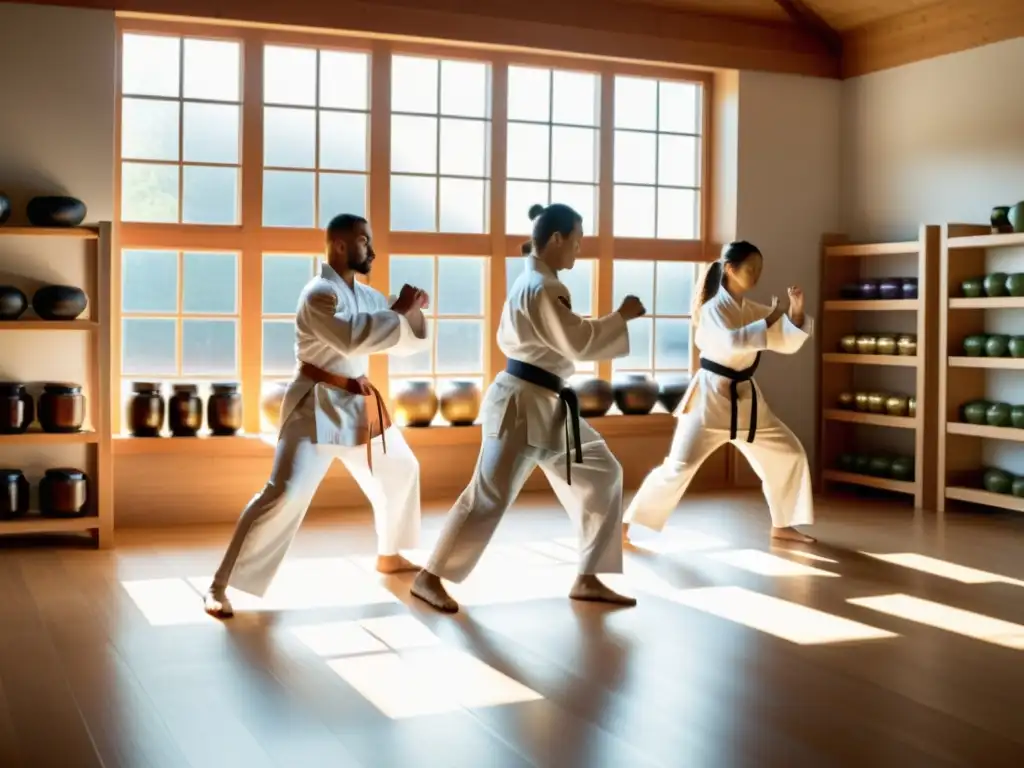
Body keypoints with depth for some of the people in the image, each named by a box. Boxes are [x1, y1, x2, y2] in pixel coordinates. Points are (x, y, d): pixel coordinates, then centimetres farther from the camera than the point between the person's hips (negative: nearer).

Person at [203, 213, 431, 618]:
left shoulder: (364, 293, 9)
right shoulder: (320, 293, -17)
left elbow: (407, 341, 11)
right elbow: (353, 337, -34)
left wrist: (410, 311, -8)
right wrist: (399, 311, -24)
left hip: (359, 403, 9)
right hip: (317, 406, -9)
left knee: (400, 472, 21)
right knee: (284, 495, -17)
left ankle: (389, 555, 41)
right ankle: (220, 586, -10)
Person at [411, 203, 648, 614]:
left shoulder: (532, 281, 14)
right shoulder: (542, 288, -18)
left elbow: (509, 337, 20)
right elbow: (579, 342, -22)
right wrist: (621, 316, -11)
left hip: (548, 405, 11)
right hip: (523, 405, -11)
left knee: (602, 475, 11)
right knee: (490, 497, -5)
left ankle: (588, 580, 16)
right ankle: (430, 578, 9)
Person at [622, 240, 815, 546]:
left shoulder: (751, 309, 8)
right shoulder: (713, 309, -13)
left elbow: (789, 343, 7)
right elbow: (732, 342, -33)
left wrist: (796, 311, -8)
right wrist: (769, 321, -25)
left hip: (745, 398, 8)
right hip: (711, 397, -8)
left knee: (789, 453, 12)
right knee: (679, 466, -14)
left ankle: (782, 525, 26)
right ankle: (627, 523, -5)